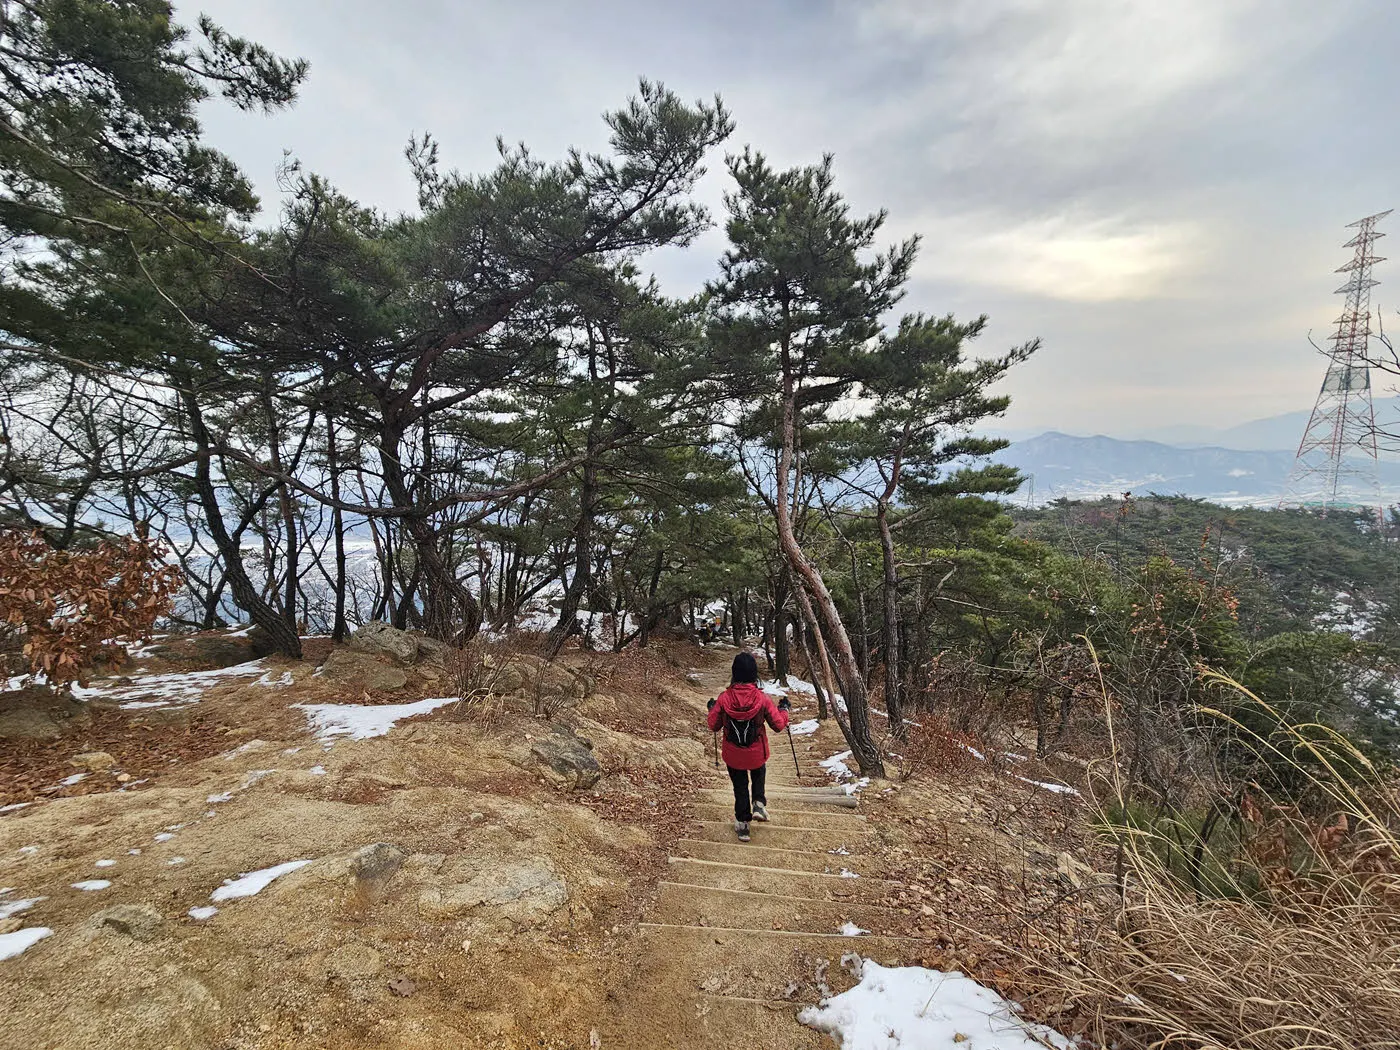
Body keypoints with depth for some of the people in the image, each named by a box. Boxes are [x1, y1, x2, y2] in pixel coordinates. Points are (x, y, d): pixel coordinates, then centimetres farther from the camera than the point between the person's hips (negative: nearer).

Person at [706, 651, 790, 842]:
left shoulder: (724, 699, -20)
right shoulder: (763, 699, -21)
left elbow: (714, 726, -6)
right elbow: (778, 726, -10)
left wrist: (712, 709, 12)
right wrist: (783, 709, 8)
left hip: (733, 755, 0)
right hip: (757, 753, 0)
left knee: (740, 787, 22)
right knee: (758, 775, 33)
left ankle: (742, 825, 31)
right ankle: (758, 804, 18)